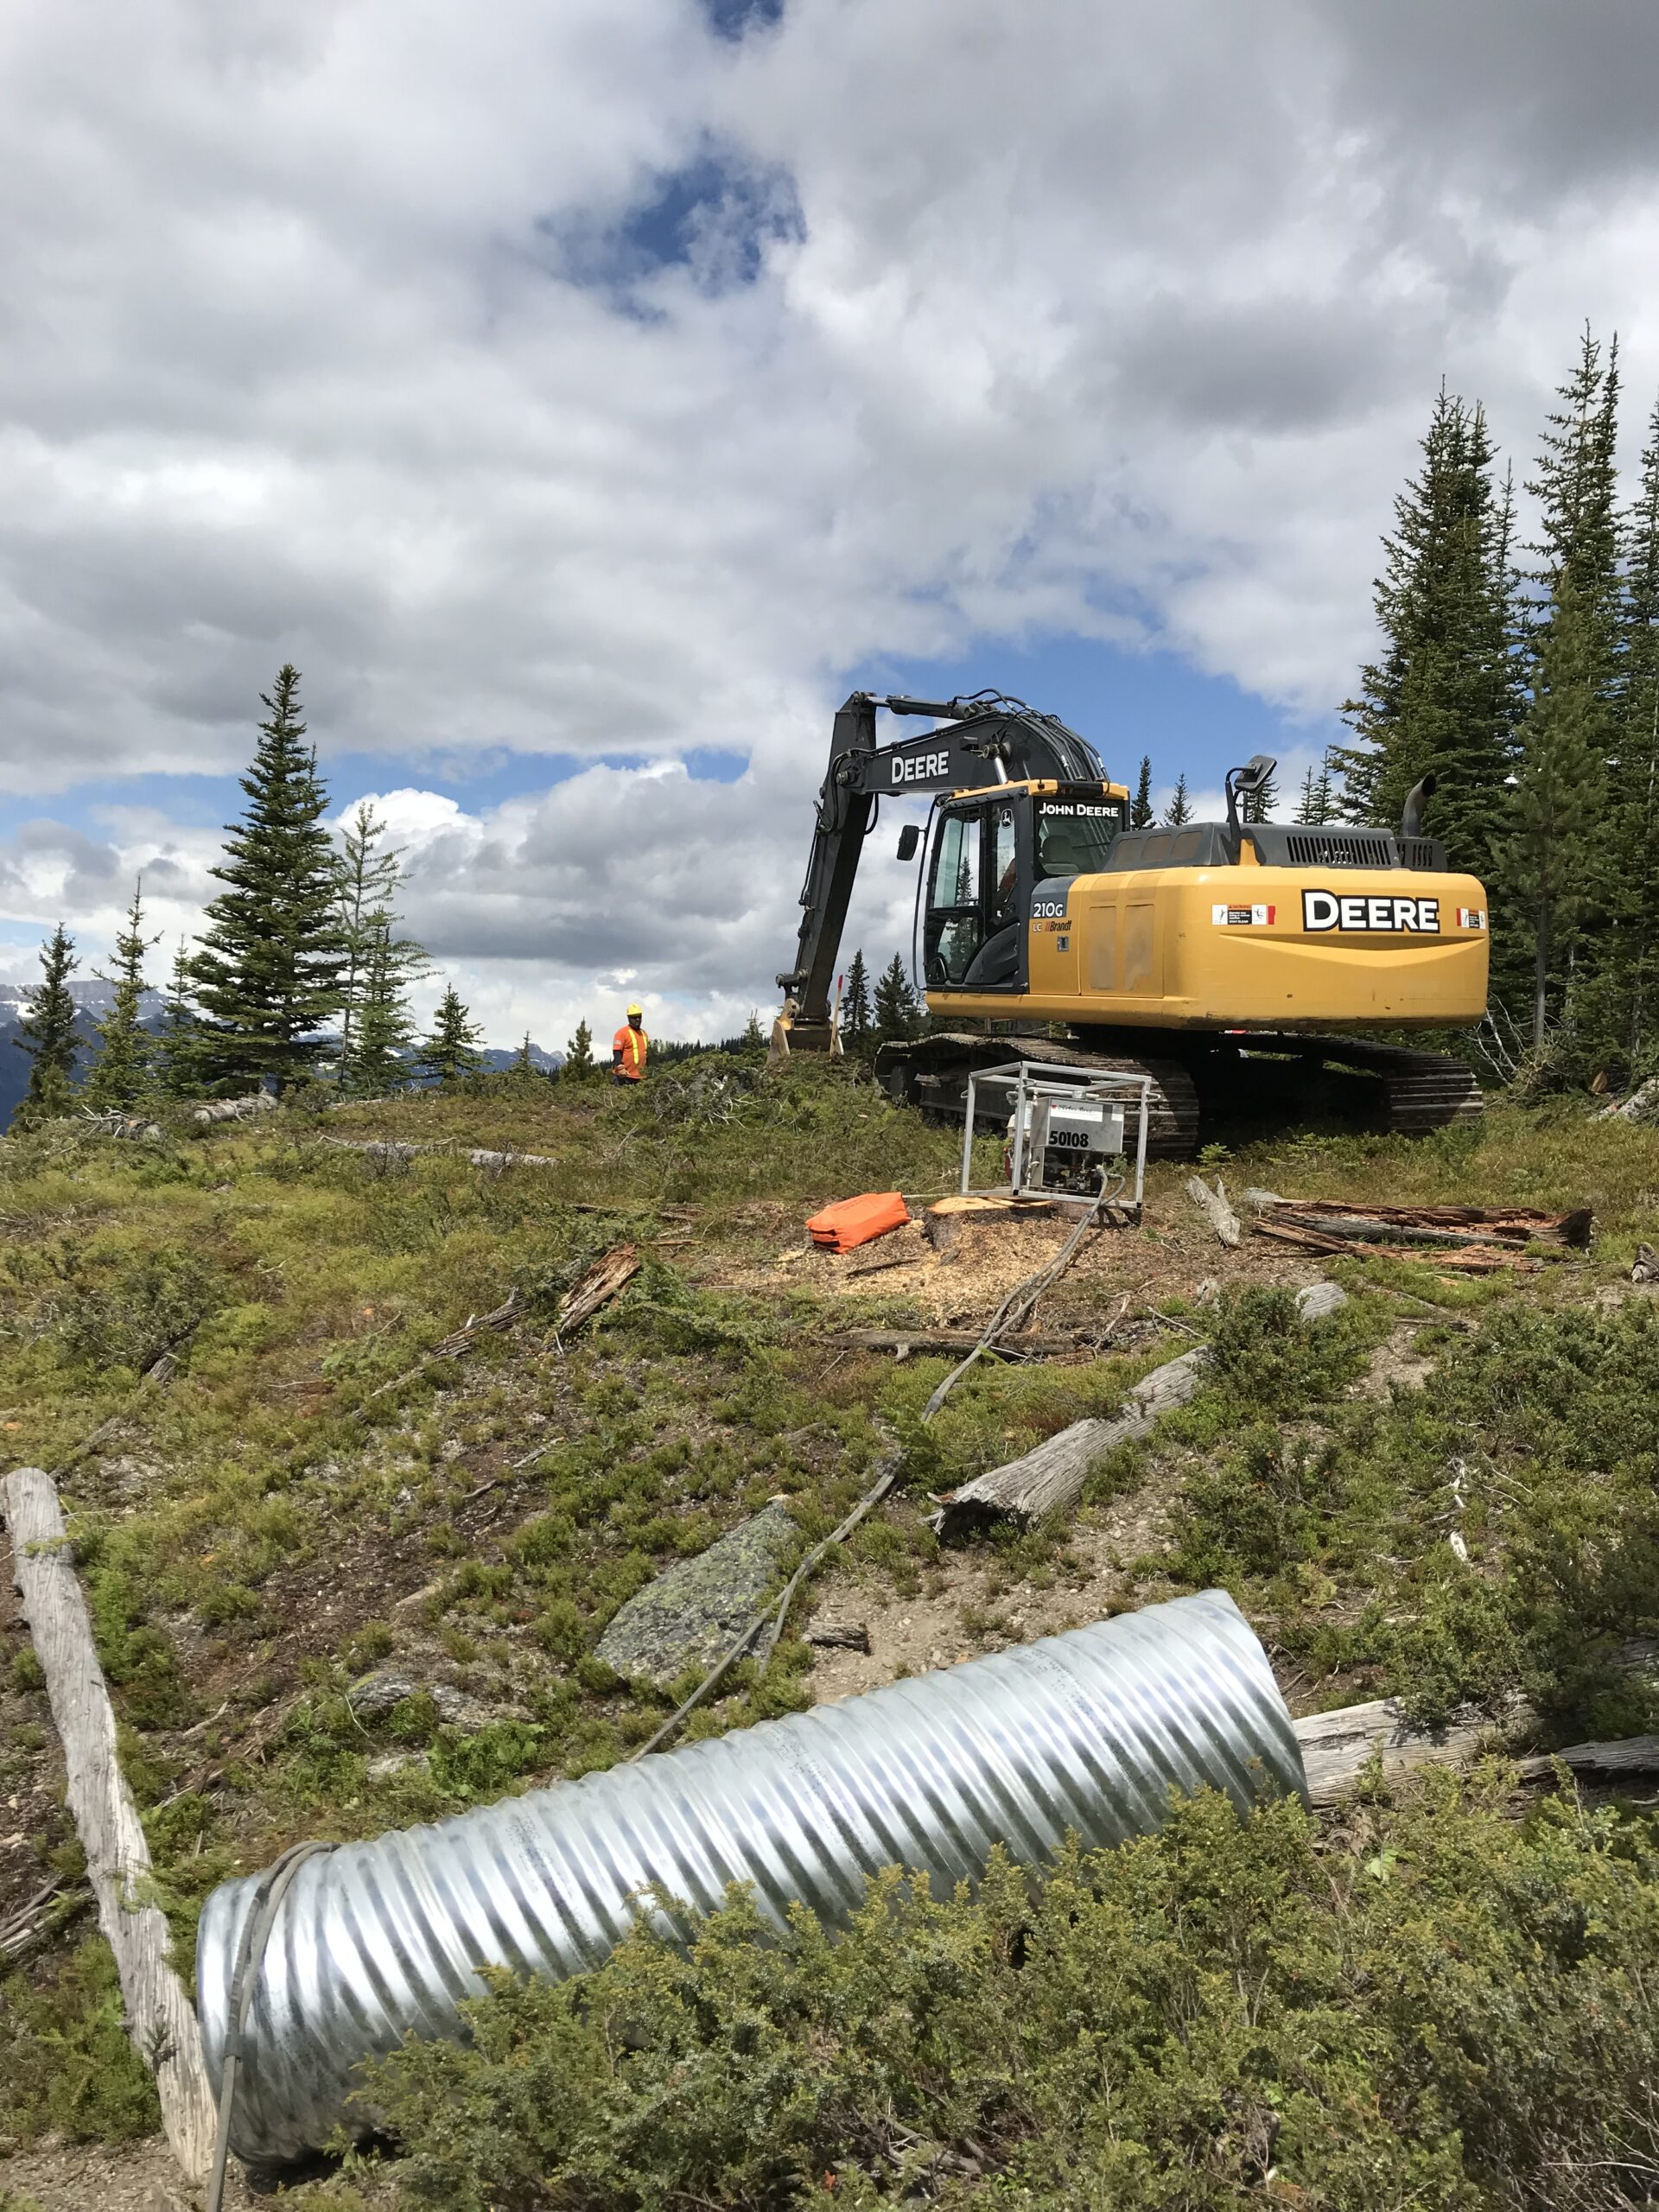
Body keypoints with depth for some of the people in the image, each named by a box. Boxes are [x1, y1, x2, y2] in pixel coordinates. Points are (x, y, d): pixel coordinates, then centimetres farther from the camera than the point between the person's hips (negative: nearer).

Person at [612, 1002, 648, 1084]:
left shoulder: (643, 1033, 17)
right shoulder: (622, 1032, -6)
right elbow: (617, 1051, -13)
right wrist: (620, 1068, -24)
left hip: (639, 1077, 7)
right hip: (623, 1076, -7)